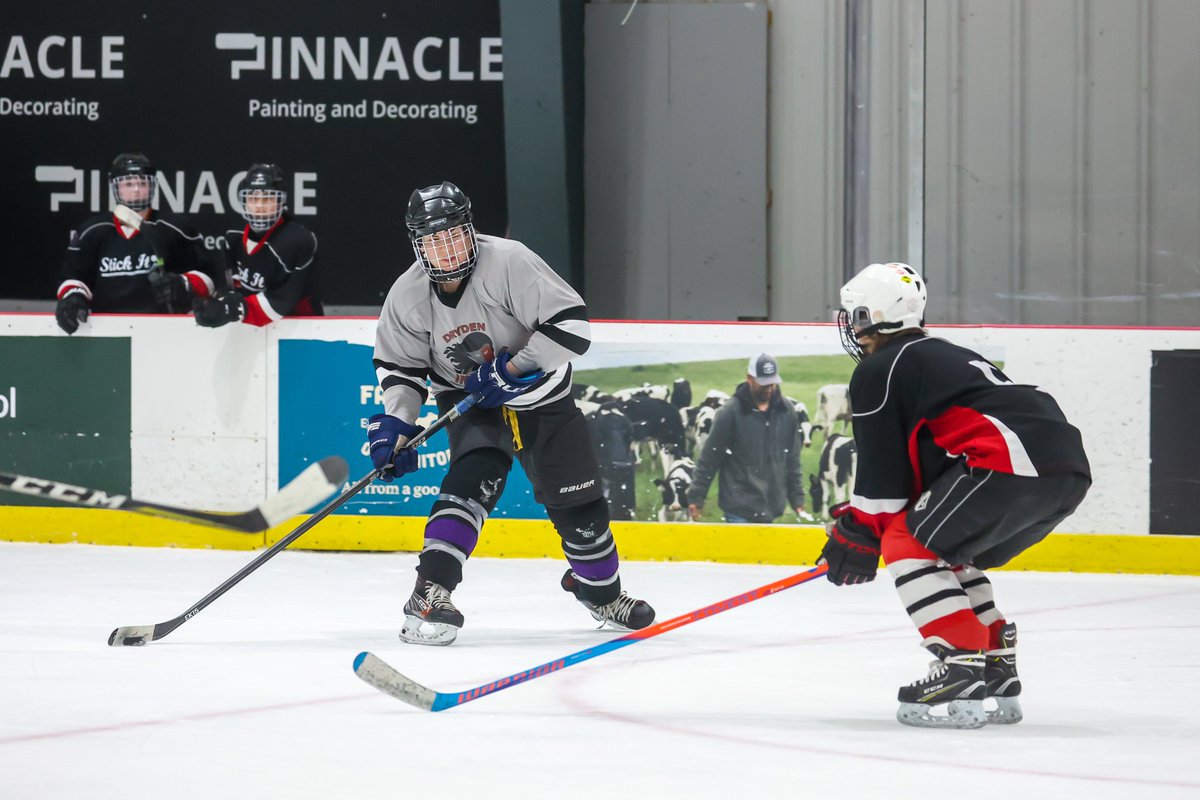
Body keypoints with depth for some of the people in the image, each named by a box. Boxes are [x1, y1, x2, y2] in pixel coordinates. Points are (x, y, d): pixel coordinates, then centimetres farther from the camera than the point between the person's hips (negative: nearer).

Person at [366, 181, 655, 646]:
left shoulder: (508, 263, -26)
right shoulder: (408, 295, -13)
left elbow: (572, 323, -27)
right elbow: (399, 364, 0)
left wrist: (512, 368, -29)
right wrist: (394, 422, -14)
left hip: (540, 395, 0)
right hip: (471, 404, 1)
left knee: (577, 501, 6)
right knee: (473, 482, -25)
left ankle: (600, 589, 32)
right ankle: (430, 594, -28)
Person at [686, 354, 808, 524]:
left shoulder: (786, 411, 5)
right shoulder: (731, 412, -9)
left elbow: (792, 461, 13)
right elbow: (709, 458, -5)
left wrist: (797, 499, 13)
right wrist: (696, 497, -5)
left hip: (770, 508, 4)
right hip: (739, 509, -4)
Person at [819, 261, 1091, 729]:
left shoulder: (876, 373, 6)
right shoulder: (943, 356, 34)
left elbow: (882, 465, 3)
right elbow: (917, 463, 35)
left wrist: (857, 535, 15)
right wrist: (859, 519, 35)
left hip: (1012, 462, -9)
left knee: (907, 544, 0)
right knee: (942, 551, 23)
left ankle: (964, 671, -12)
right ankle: (997, 675, 20)